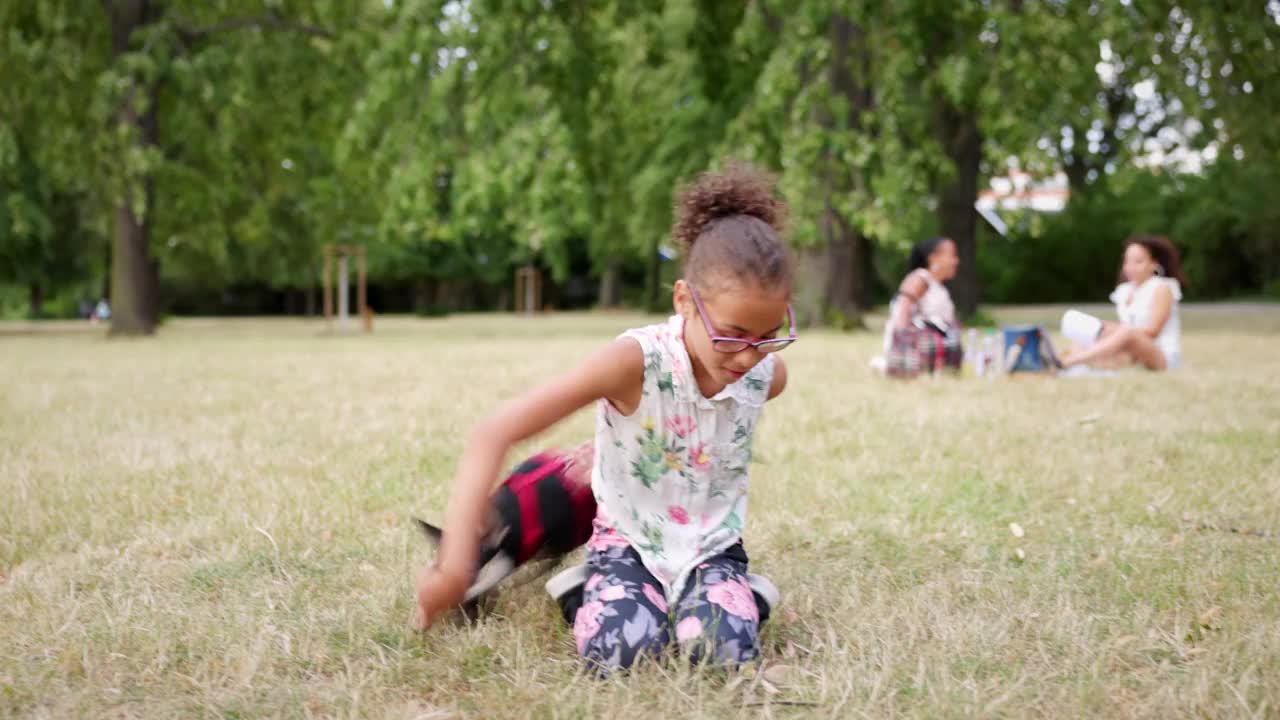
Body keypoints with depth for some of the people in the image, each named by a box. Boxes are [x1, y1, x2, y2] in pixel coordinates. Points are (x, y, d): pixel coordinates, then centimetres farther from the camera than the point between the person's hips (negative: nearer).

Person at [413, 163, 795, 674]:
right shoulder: (635, 361, -29)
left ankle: (712, 591, 10)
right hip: (629, 539, -2)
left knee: (728, 651, -26)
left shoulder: (769, 374, -14)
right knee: (616, 651, -29)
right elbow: (494, 436, -35)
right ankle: (587, 591, 7)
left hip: (711, 545, 2)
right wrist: (454, 564, -40)